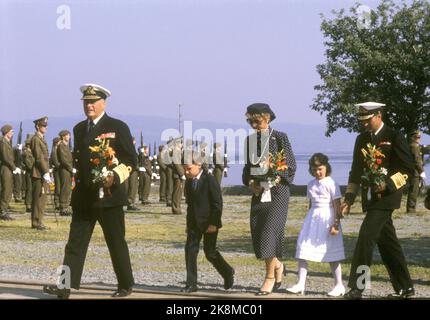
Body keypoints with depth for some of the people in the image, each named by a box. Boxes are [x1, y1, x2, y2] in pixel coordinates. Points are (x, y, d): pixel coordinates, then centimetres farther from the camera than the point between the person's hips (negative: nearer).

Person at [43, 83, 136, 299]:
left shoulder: (118, 127, -3)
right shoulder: (79, 129, 15)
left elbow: (131, 160, -5)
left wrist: (115, 177, -21)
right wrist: (77, 187, 13)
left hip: (108, 195, -5)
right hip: (83, 196, 5)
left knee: (117, 243, 4)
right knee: (75, 242, -3)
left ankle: (126, 285, 17)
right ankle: (66, 285, -7)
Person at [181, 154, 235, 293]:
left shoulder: (209, 180, -12)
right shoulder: (189, 182, 9)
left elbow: (217, 203, -14)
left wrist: (213, 223, -17)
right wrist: (189, 224, 12)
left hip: (209, 222, -6)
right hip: (194, 223, 6)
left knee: (210, 252, 1)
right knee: (190, 250, -2)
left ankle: (228, 273, 26)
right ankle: (191, 284, 1)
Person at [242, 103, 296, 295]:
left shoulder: (279, 137, -4)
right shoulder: (250, 140, 11)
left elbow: (290, 165, -5)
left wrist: (276, 179, -18)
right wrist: (250, 183, -2)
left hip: (277, 191, -5)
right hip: (258, 192, 5)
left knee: (270, 231, -12)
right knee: (258, 234, 3)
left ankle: (270, 277, -4)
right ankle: (277, 266, 26)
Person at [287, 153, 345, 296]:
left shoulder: (331, 184, -9)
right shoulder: (311, 185, 10)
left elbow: (337, 206, -11)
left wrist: (336, 224, -16)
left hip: (327, 219, -6)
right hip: (313, 219, 6)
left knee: (331, 253, 1)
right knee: (303, 249, -4)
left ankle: (339, 285, 13)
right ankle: (301, 284, -3)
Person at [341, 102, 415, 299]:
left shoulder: (394, 137, -6)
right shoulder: (362, 139, 14)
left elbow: (409, 168, -6)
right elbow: (356, 171, 17)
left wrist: (388, 184, -18)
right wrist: (349, 198, 9)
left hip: (386, 196, -7)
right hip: (370, 197, 7)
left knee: (366, 235, -17)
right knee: (387, 242, 11)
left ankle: (357, 287, -16)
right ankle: (405, 288, 19)